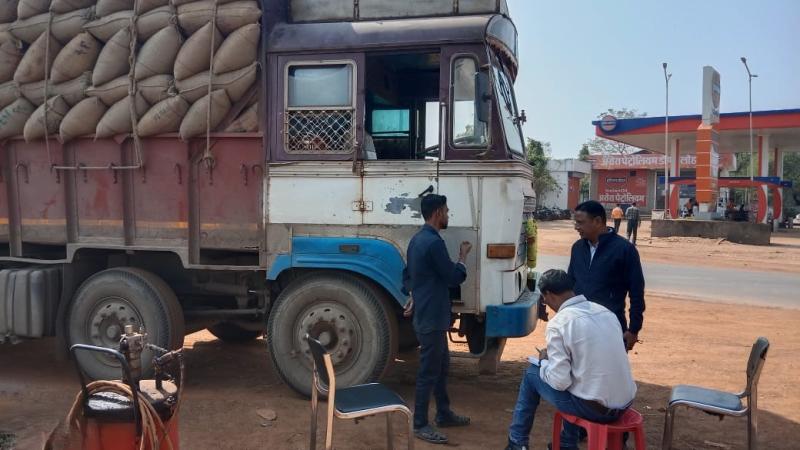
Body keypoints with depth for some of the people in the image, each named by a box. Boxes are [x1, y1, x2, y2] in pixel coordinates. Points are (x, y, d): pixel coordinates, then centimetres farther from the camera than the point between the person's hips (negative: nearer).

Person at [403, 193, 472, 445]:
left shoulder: (417, 239, 11)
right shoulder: (434, 242, -22)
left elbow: (408, 275, 19)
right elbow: (454, 278, -15)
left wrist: (414, 299, 24)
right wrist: (463, 256, 0)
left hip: (426, 314, 10)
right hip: (431, 318, -10)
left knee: (442, 365, 20)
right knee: (429, 371, -1)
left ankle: (444, 414, 31)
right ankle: (420, 425, 9)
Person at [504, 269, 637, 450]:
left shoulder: (559, 323, -14)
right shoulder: (606, 312, 7)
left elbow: (560, 382, -15)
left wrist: (544, 361, 5)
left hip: (594, 408, -6)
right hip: (625, 404, 7)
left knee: (532, 374, 14)